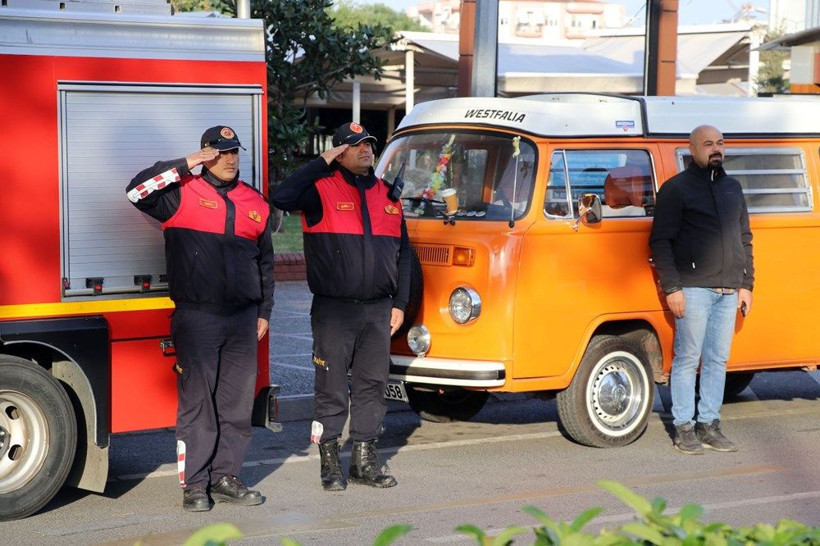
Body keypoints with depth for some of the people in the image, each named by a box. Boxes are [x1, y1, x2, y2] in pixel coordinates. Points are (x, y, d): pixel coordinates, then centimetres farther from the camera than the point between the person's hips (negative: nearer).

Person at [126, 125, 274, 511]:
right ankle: (194, 484, 2)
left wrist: (264, 312, 19)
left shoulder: (255, 204, 15)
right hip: (196, 317, -5)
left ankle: (225, 476, 16)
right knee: (196, 401, -3)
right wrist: (186, 165, -14)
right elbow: (137, 190, -16)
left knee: (237, 402, 6)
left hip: (242, 319, 5)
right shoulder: (182, 194, 0)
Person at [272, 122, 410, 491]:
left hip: (378, 310, 5)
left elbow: (403, 254, 17)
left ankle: (365, 461, 18)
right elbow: (281, 197, -24)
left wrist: (399, 303, 11)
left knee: (372, 386, 9)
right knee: (332, 388, 0)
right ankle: (330, 463, 9)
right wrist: (321, 163, -18)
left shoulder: (387, 195, 12)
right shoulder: (323, 190, -4)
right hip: (334, 311, -5)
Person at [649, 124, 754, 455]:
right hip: (694, 288, -6)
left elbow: (744, 239, 22)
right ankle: (684, 429, 4)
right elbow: (660, 241, -5)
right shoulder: (676, 188, -1)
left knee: (718, 360, 8)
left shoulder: (732, 188, 18)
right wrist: (671, 288, -12)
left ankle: (709, 426, 14)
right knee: (688, 359, -2)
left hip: (728, 291, 6)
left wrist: (746, 284, 14)